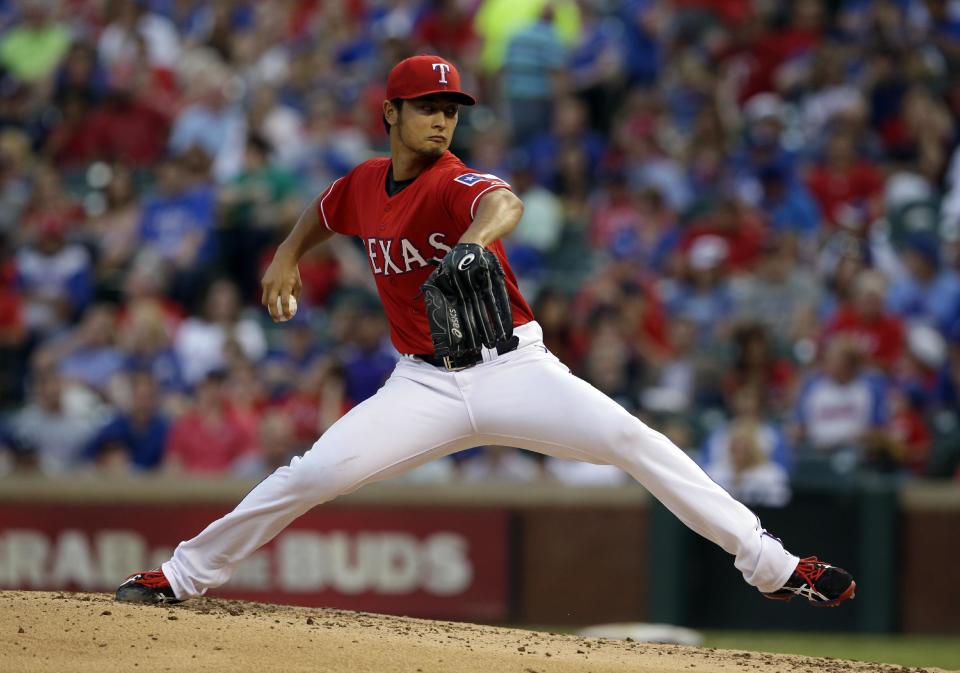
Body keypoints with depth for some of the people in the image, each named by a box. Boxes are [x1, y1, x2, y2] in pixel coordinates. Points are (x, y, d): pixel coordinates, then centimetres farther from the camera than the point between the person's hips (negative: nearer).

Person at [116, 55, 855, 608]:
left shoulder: (454, 184, -14)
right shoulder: (364, 184, 5)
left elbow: (505, 202, -42)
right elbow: (326, 211, 32)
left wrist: (473, 243, -63)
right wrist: (288, 257, 16)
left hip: (512, 370, -4)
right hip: (425, 385, 4)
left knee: (634, 441, -22)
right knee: (312, 475, -8)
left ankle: (771, 565, -20)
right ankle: (184, 574, 9)